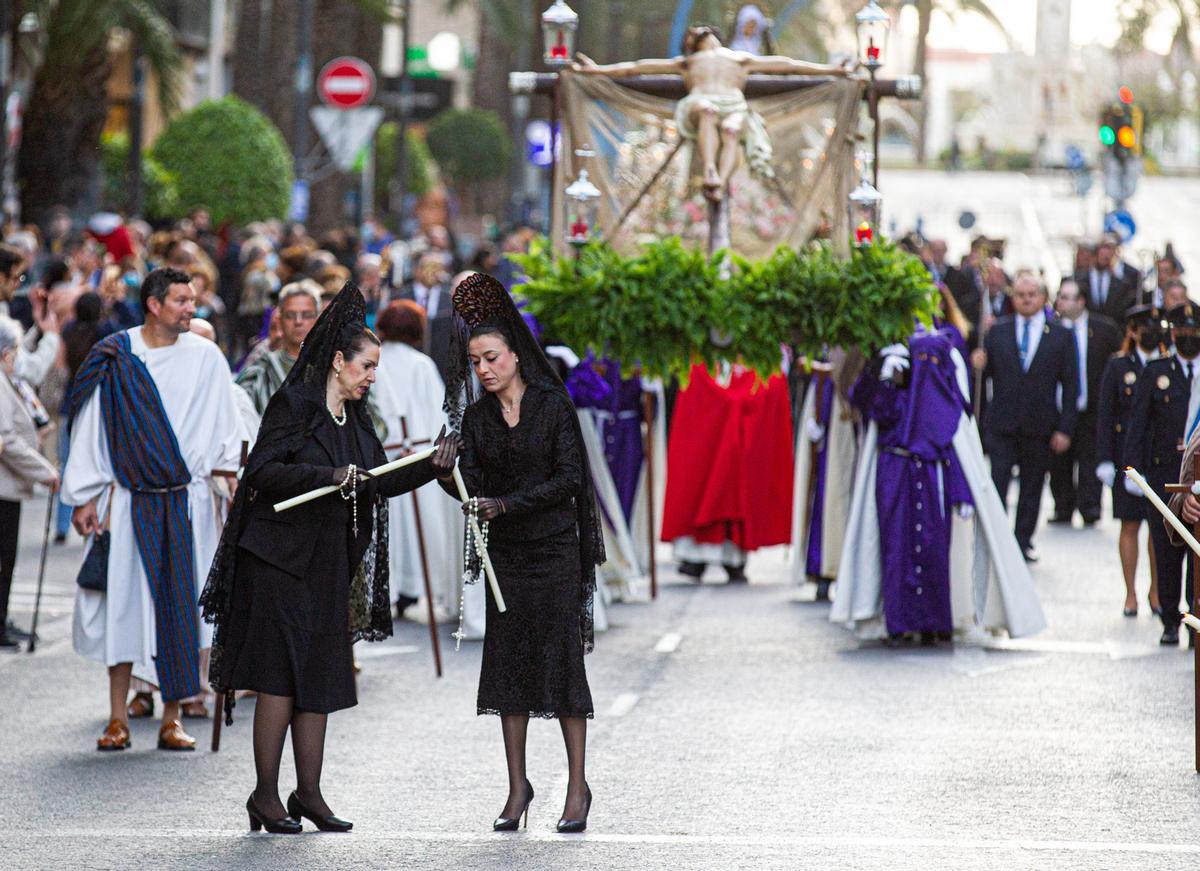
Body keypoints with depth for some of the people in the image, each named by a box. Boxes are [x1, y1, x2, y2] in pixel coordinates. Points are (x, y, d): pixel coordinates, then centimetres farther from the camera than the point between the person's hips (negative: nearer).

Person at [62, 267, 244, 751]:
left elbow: (223, 430, 9)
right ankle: (118, 719, 6)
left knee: (181, 607, 0)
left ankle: (171, 718, 7)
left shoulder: (205, 357, 3)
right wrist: (87, 498, 1)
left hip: (188, 502, 1)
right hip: (130, 502, -1)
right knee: (124, 600, -1)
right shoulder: (114, 358, 0)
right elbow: (92, 430, 3)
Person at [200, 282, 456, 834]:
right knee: (281, 676, -9)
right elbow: (262, 470, -18)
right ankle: (265, 796, -5)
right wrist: (328, 476, -26)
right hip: (280, 557, -8)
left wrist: (430, 468, 0)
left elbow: (377, 483, 14)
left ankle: (308, 793, 13)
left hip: (330, 562, 8)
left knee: (320, 679, 7)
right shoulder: (294, 404, -9)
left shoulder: (354, 419, 14)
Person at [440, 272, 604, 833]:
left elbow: (569, 478, -11)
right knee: (508, 662, 2)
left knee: (561, 659, -5)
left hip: (554, 549, -4)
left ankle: (577, 786, 1)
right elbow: (472, 484, -3)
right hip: (505, 554, 4)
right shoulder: (476, 416, 6)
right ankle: (517, 787, 8)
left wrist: (506, 504, -18)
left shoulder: (552, 404, -5)